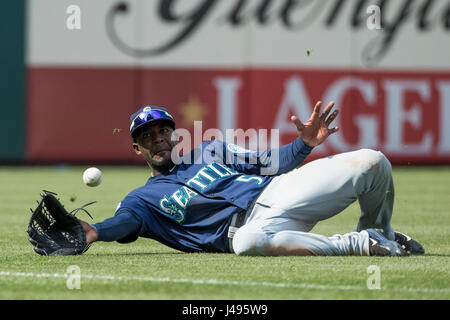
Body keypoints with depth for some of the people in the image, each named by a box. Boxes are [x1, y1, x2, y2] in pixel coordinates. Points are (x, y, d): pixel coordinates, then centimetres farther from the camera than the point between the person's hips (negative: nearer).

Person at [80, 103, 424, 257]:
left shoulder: (208, 151, 28)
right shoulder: (144, 198, 15)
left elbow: (269, 163, 24)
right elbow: (123, 222, -7)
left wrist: (305, 143, 5)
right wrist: (95, 231, -31)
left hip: (282, 190, 5)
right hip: (250, 222, -4)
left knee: (371, 162, -11)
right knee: (248, 242, -47)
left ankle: (378, 235, 16)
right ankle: (360, 246, -33)